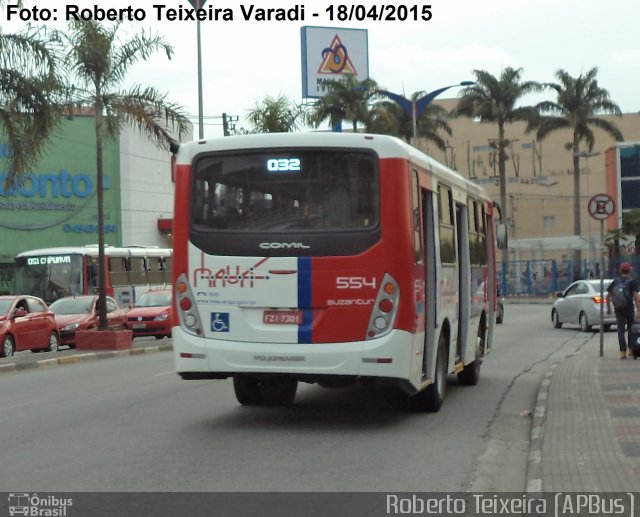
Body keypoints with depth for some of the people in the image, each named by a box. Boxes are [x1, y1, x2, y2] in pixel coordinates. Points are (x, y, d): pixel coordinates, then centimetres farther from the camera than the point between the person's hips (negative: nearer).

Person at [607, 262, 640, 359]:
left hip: (618, 309, 2)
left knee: (621, 330, 3)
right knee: (631, 328, 16)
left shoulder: (615, 281, 7)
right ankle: (631, 349, 14)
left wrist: (608, 308, 20)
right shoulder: (632, 281, -4)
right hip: (629, 308, -2)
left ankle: (623, 352, -3)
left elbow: (608, 296, 8)